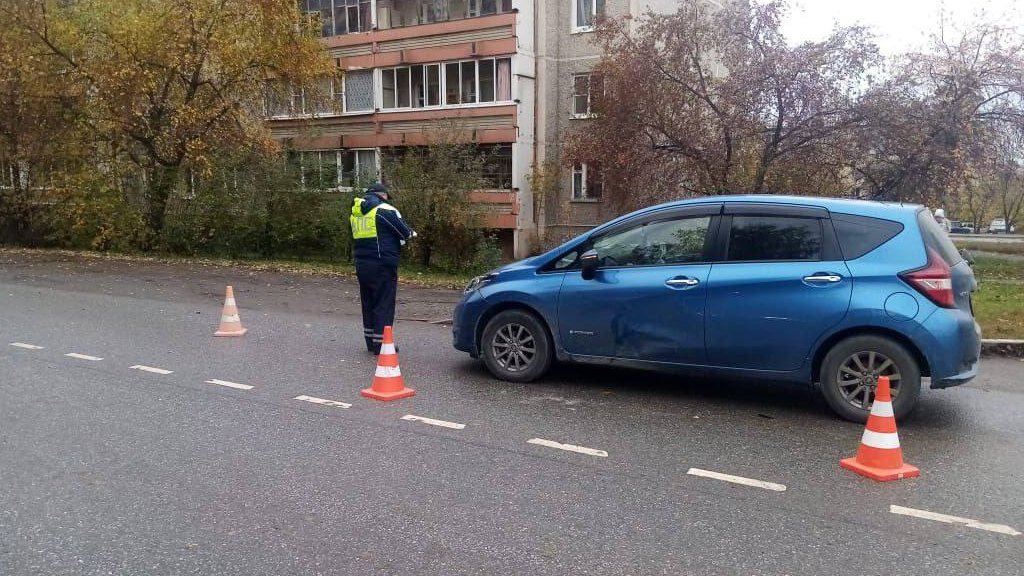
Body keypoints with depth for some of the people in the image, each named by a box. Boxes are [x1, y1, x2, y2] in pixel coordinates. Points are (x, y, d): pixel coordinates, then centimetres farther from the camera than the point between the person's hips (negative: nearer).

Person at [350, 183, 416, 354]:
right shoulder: (386, 210, -11)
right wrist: (412, 234, 17)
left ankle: (371, 342, 23)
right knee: (384, 303, -1)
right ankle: (381, 343, 0)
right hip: (382, 265, -7)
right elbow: (405, 233, -6)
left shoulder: (356, 212, 13)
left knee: (368, 302, 16)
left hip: (361, 263, 7)